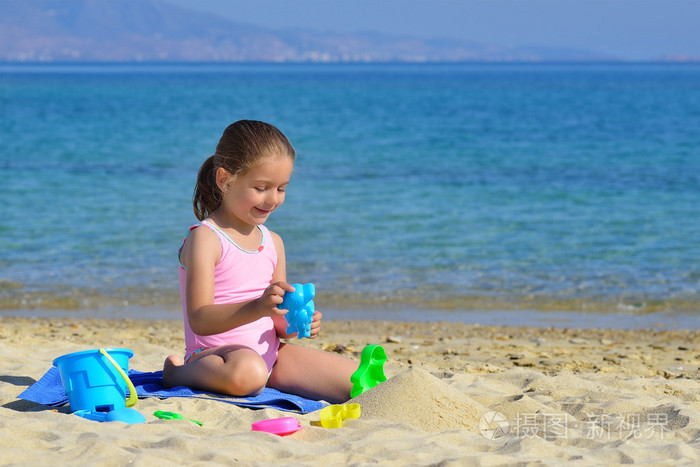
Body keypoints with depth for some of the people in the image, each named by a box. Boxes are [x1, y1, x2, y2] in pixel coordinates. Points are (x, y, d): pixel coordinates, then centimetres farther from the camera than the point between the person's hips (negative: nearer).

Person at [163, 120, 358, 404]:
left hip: (269, 352, 6)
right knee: (247, 373, -42)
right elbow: (200, 320, -21)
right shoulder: (205, 239, -11)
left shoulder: (272, 242, 13)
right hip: (216, 353, -6)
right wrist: (257, 307, -36)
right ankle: (177, 372, -10)